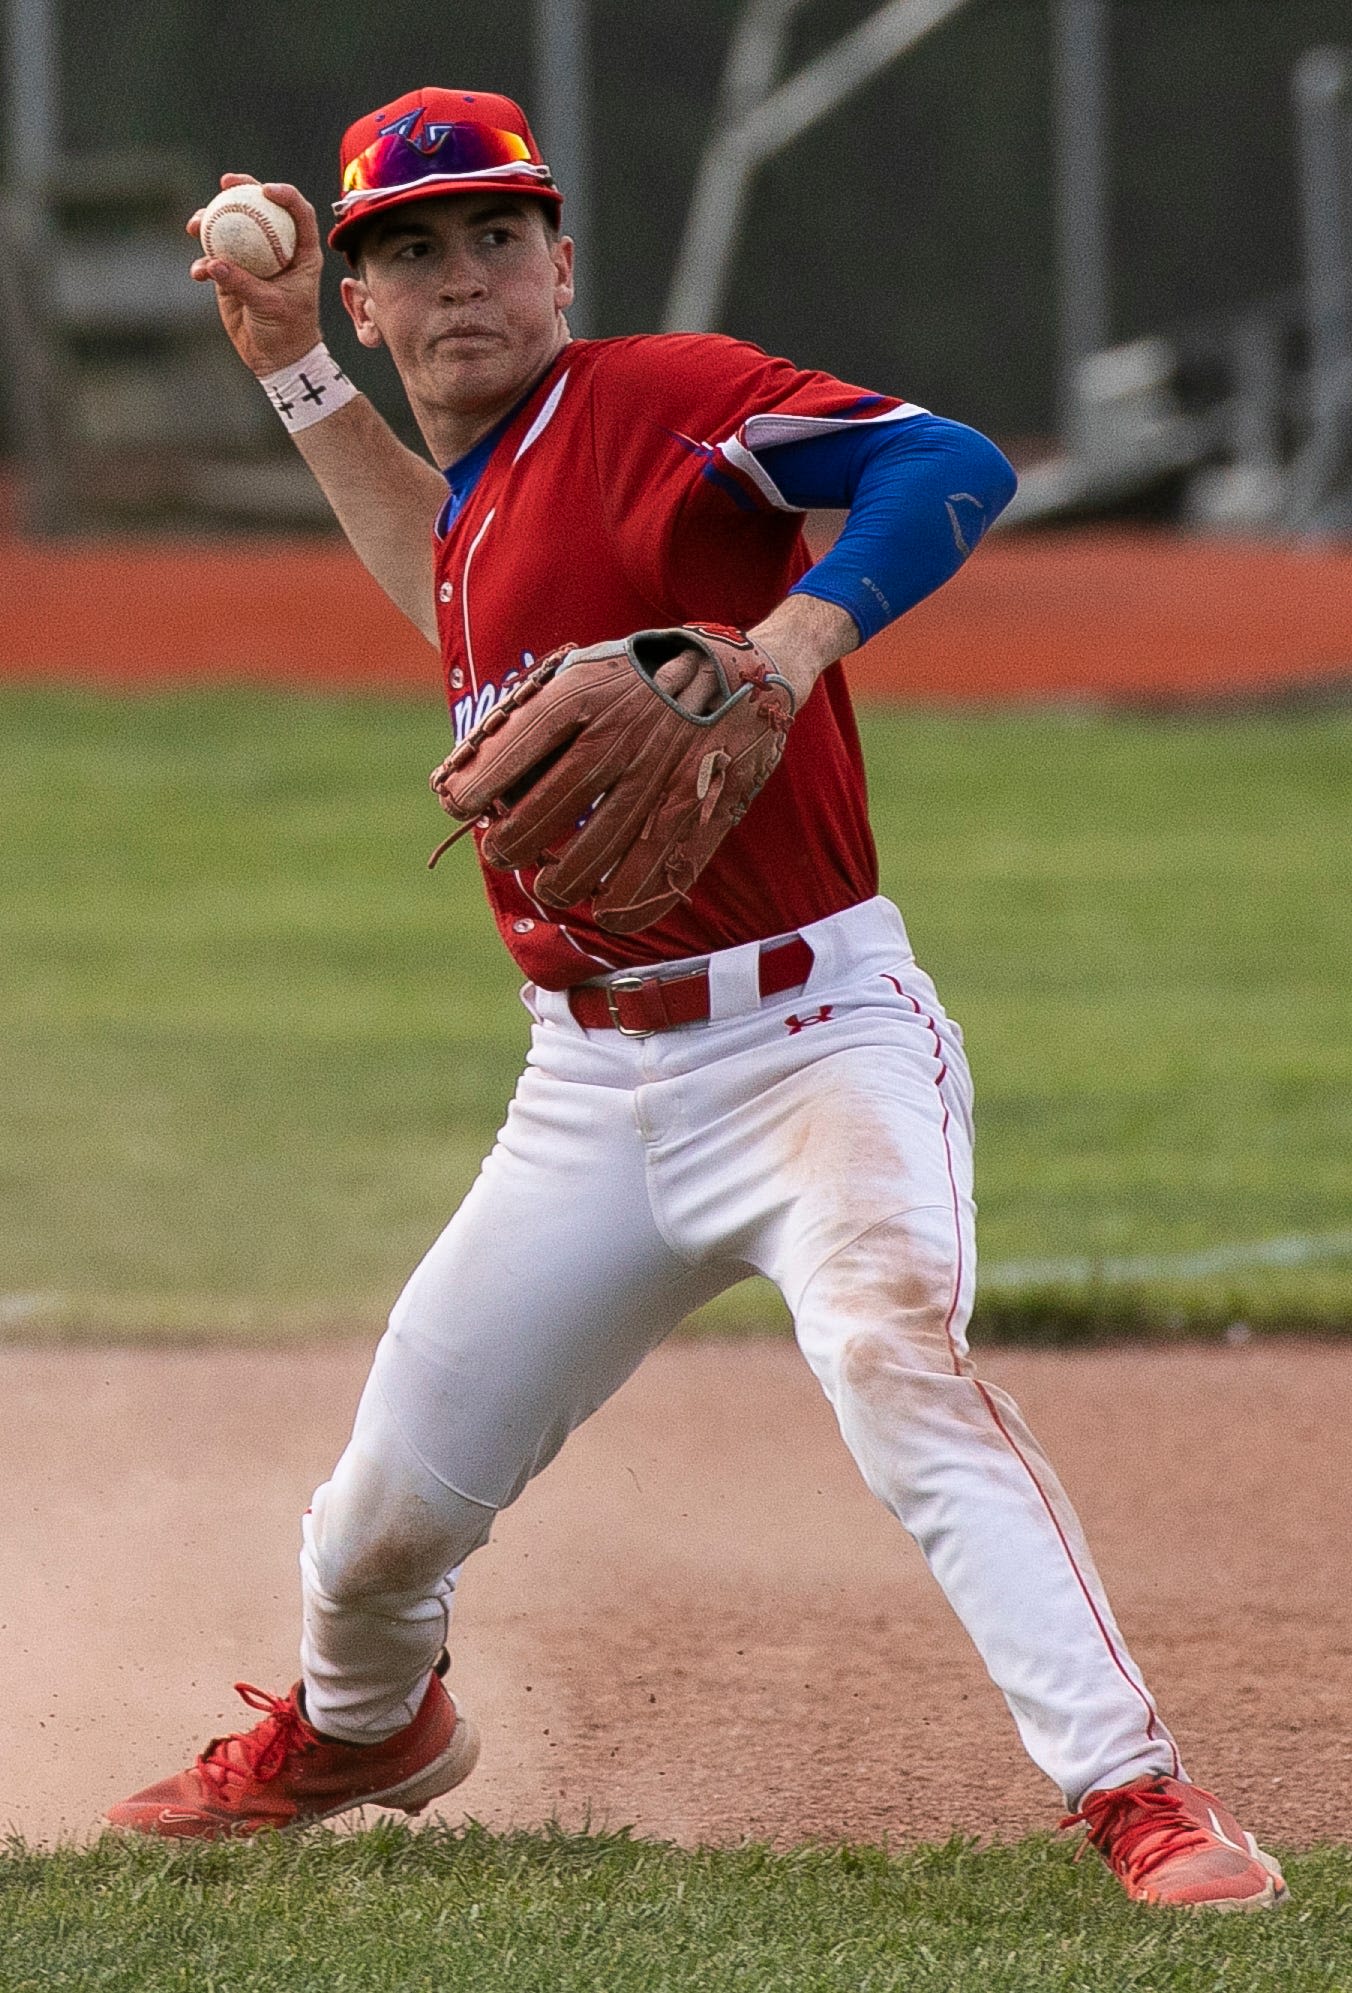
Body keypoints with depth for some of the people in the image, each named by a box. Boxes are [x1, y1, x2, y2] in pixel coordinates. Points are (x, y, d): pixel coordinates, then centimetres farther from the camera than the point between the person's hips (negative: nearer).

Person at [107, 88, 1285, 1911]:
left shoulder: (658, 400, -10)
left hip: (810, 1033, -7)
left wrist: (790, 645, -39)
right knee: (388, 1513, 11)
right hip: (591, 1094, 7)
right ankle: (356, 1731, 45)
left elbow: (955, 469, -24)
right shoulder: (476, 491, 13)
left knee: (895, 1356, -33)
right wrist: (293, 373, 32)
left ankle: (1137, 1796, -36)